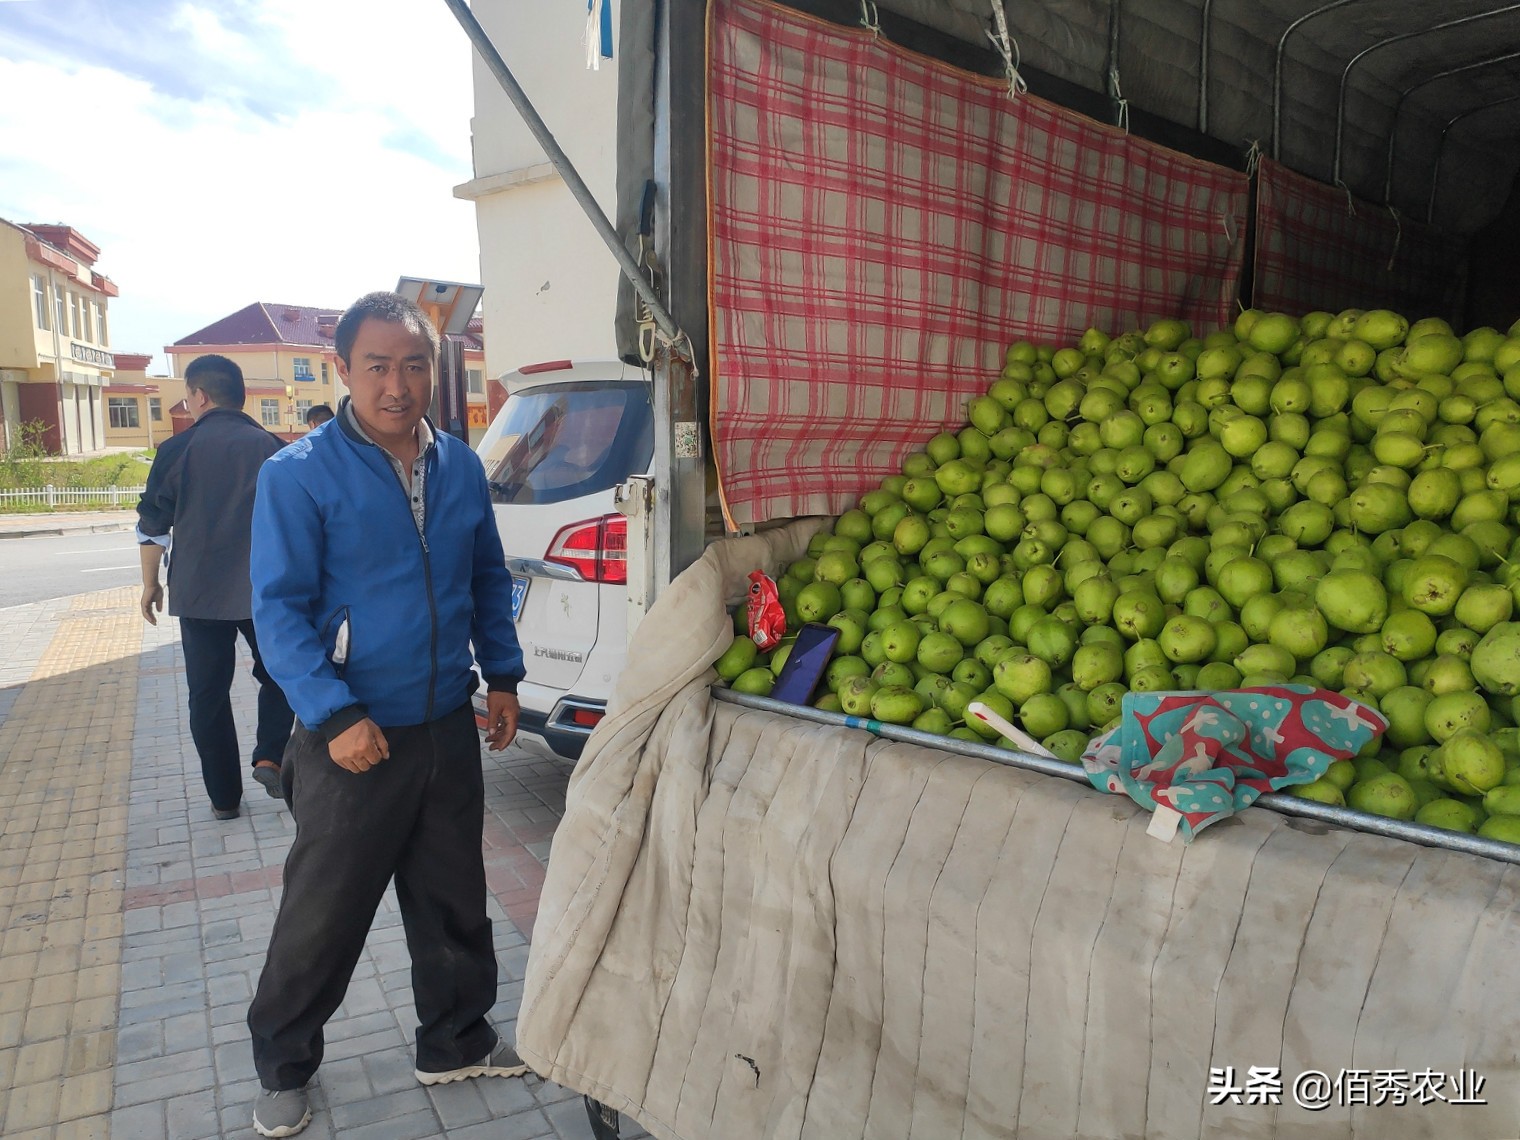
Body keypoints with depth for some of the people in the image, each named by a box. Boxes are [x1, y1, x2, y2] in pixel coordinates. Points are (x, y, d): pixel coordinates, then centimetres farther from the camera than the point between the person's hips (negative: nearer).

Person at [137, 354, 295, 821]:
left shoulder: (178, 449, -4)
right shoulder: (273, 448, 0)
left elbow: (152, 525, 0)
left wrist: (150, 584, 13)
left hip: (198, 591, -1)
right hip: (266, 590, 1)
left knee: (208, 694, 10)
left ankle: (224, 797, 15)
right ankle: (269, 757, 1)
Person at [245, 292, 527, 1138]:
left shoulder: (461, 468, 4)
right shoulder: (300, 475, -11)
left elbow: (490, 580, 13)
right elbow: (279, 608, -13)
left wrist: (503, 676, 6)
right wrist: (335, 716, -22)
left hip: (448, 726, 5)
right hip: (351, 737, -4)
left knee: (454, 900, 17)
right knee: (323, 912, 10)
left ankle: (456, 1042, 37)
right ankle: (284, 1067, 35)